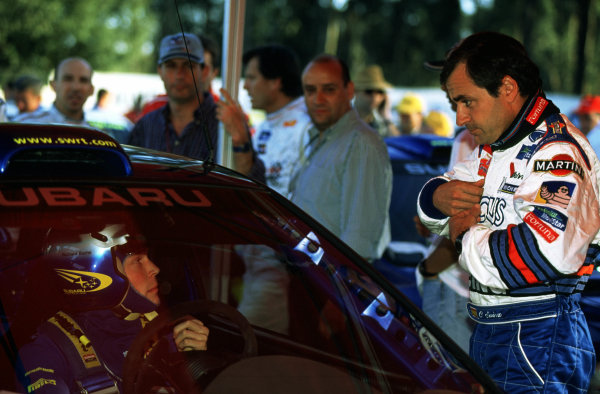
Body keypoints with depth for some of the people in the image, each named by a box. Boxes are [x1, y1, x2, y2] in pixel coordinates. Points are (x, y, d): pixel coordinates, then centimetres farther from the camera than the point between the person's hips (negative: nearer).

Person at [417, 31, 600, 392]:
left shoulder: (557, 152, -17)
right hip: (488, 335, 9)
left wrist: (467, 238, -16)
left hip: (538, 345, -9)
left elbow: (548, 251, -33)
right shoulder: (494, 148, 15)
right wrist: (439, 195, 0)